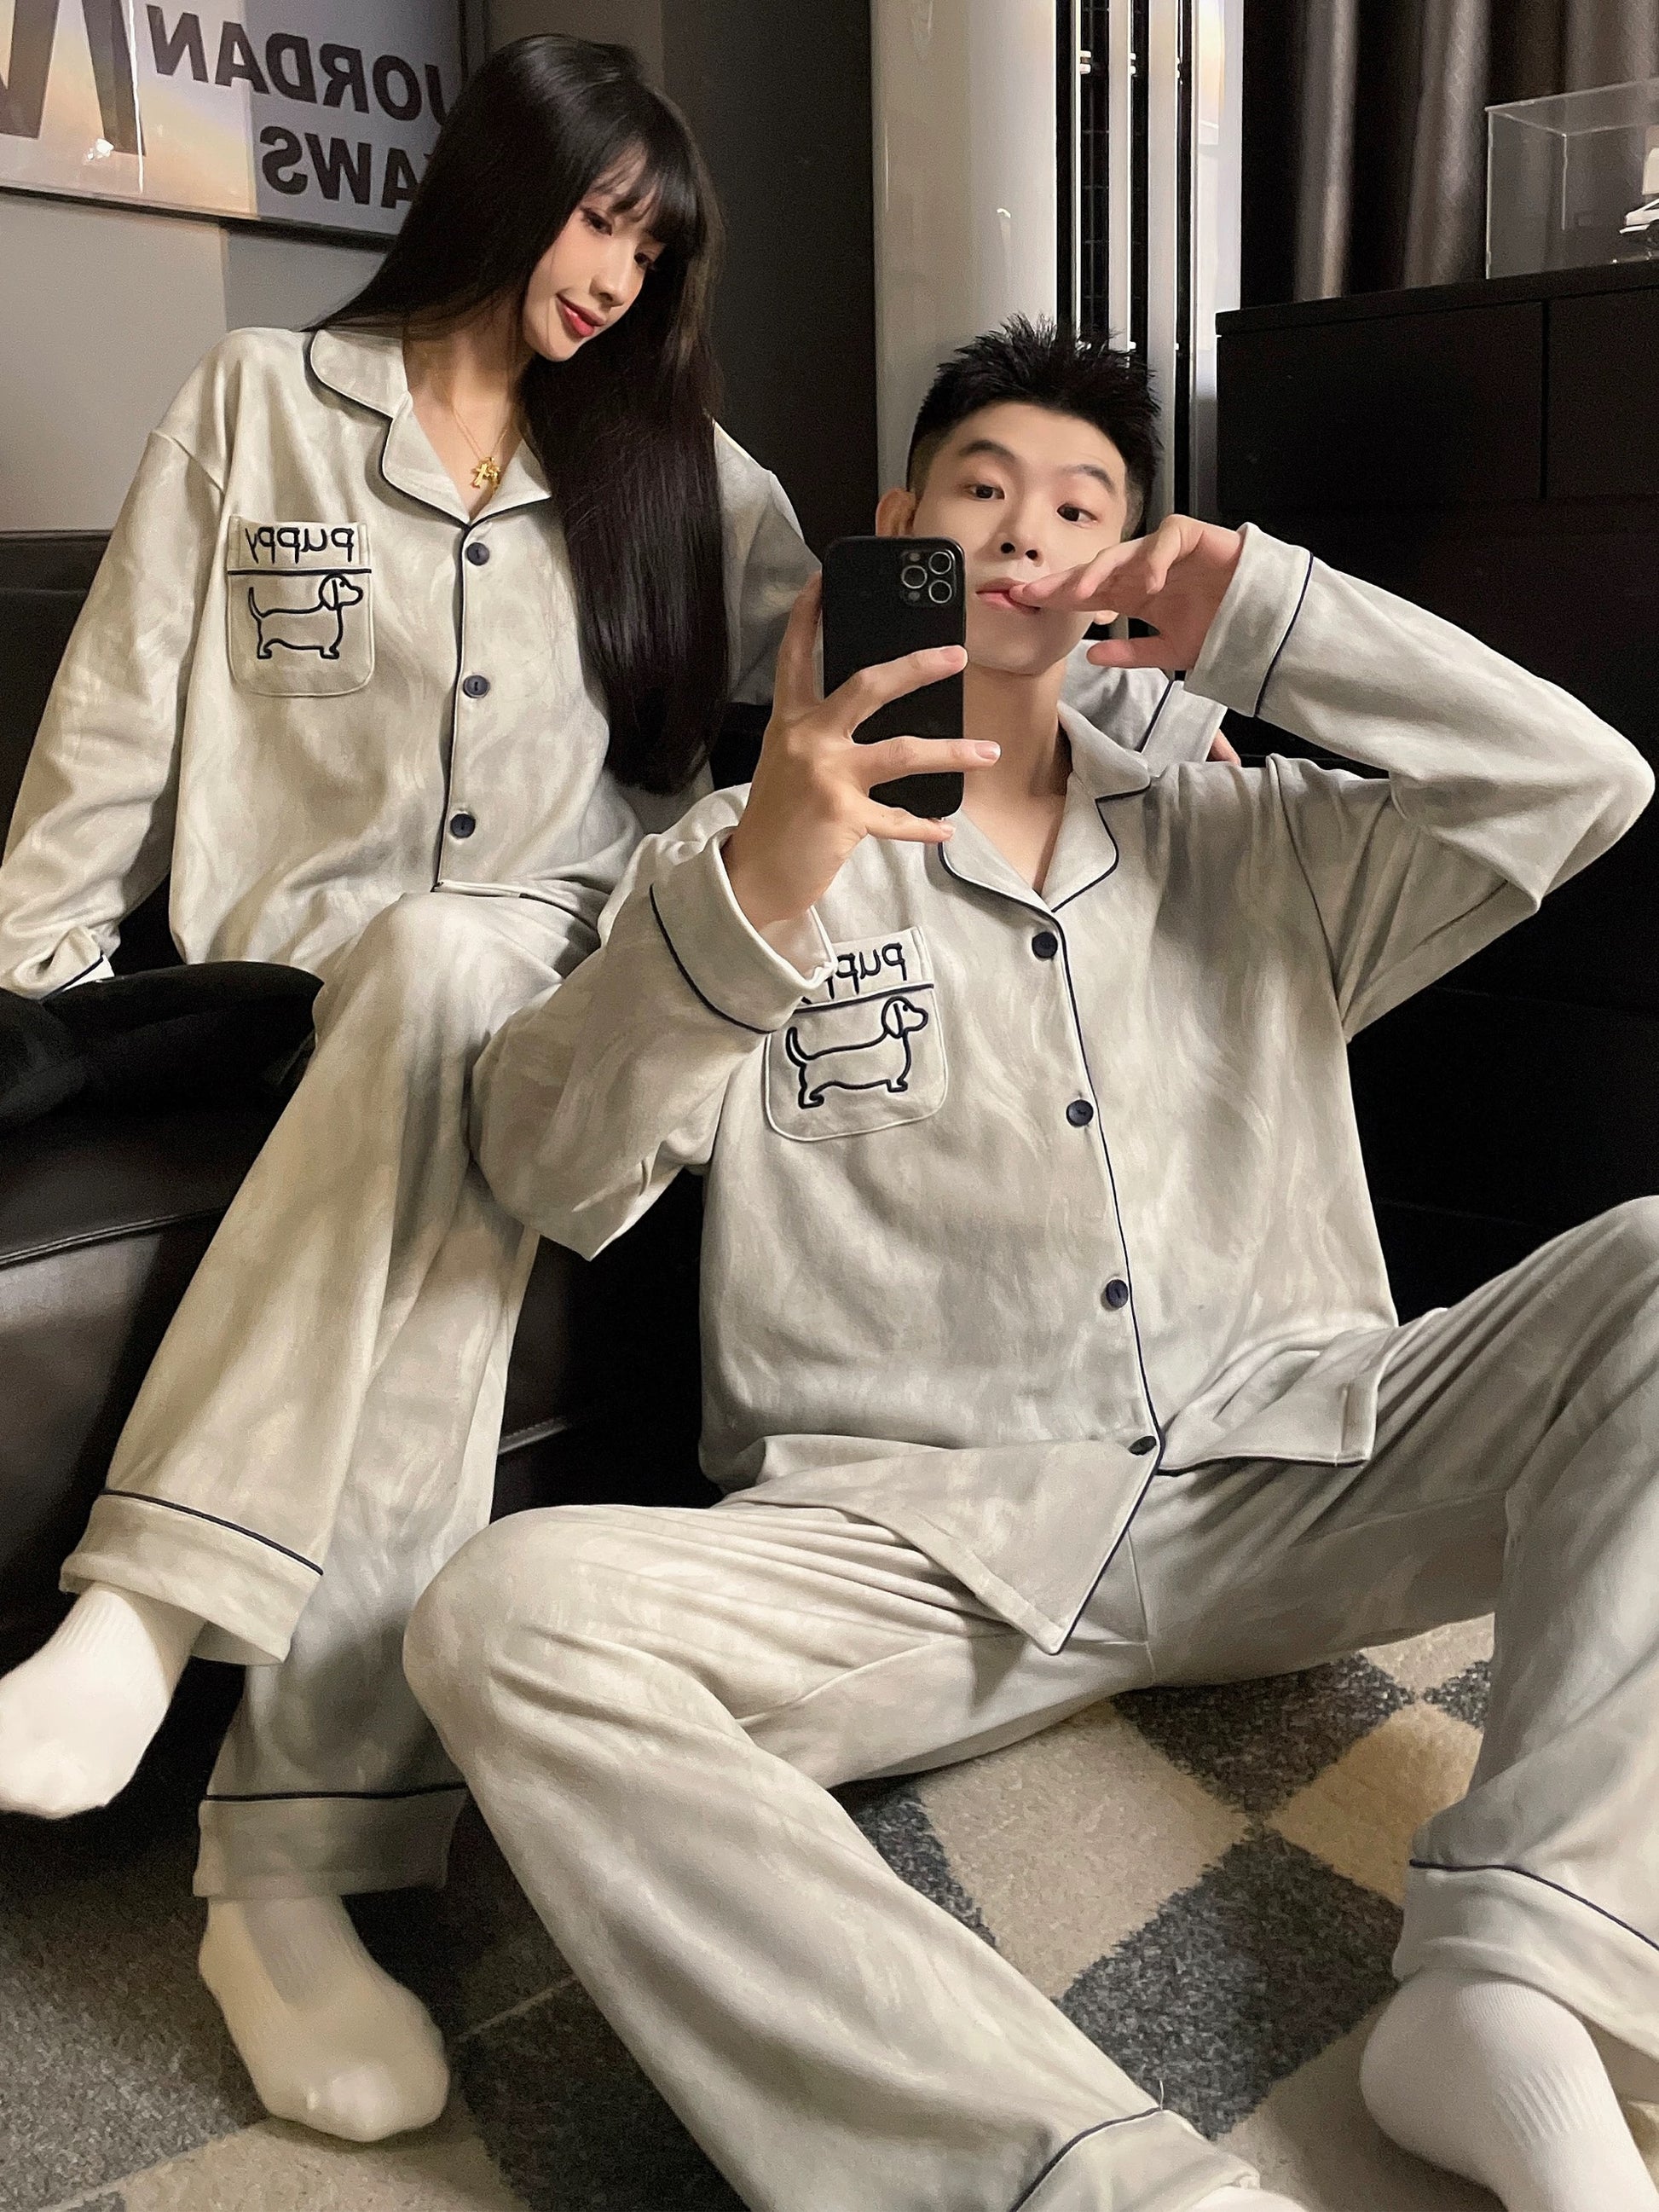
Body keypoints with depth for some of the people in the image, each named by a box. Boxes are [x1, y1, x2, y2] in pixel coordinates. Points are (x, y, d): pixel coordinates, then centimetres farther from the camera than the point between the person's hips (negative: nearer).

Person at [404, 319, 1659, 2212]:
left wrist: (1259, 612, 6)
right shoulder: (751, 856, 11)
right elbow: (550, 1173, -5)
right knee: (511, 1617, -29)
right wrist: (755, 893, -25)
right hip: (916, 1537, -2)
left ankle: (1507, 1991, -26)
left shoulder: (1248, 840, 21)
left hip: (1286, 1483, 3)